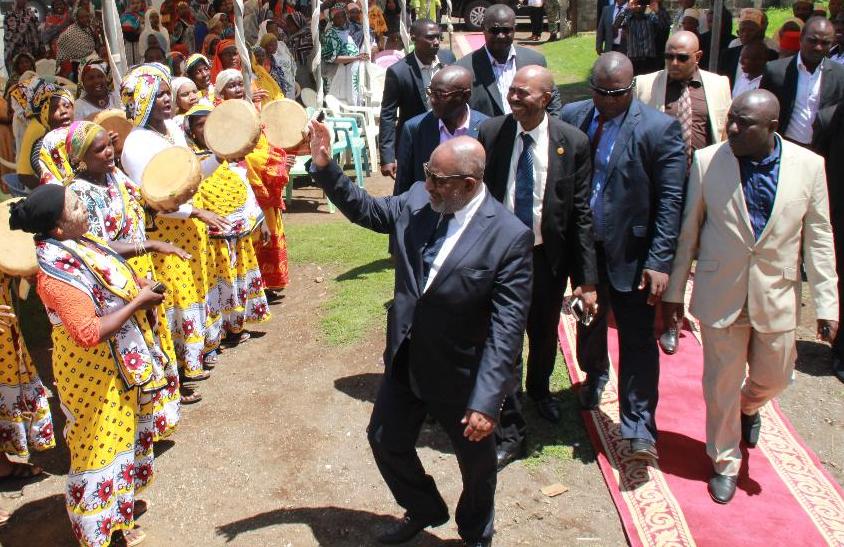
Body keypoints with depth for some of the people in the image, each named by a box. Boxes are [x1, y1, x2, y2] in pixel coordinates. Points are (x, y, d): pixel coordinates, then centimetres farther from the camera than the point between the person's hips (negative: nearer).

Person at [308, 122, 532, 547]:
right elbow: (364, 209, 10)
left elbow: (506, 329, -24)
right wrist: (324, 166, -5)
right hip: (404, 360, 5)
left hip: (460, 374, -5)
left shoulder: (510, 237, -24)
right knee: (386, 440, 21)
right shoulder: (417, 200, -8)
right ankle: (423, 510, 50)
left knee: (475, 458, 18)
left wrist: (486, 400, -27)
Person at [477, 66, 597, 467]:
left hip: (548, 255, 1)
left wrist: (587, 277, -9)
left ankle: (539, 390, 53)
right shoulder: (490, 133, -8)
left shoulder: (573, 142, -11)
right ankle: (511, 431, 17)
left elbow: (581, 212, -8)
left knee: (544, 335, 21)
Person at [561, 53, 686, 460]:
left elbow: (671, 201, -14)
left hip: (631, 253, -4)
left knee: (637, 339, -1)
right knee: (589, 322, 24)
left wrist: (659, 261, -19)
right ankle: (594, 377, 52)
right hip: (584, 247, 5)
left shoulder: (660, 129, -14)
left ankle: (639, 431, 10)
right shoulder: (572, 117, -1)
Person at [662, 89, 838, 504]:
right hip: (721, 294, -1)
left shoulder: (808, 165, -7)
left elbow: (818, 238, -2)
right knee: (722, 384, 9)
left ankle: (748, 407, 53)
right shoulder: (707, 162, -9)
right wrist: (674, 292, 2)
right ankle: (724, 463, 31)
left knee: (773, 378, 17)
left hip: (777, 296, 1)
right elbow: (687, 231, -2)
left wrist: (827, 304, -4)